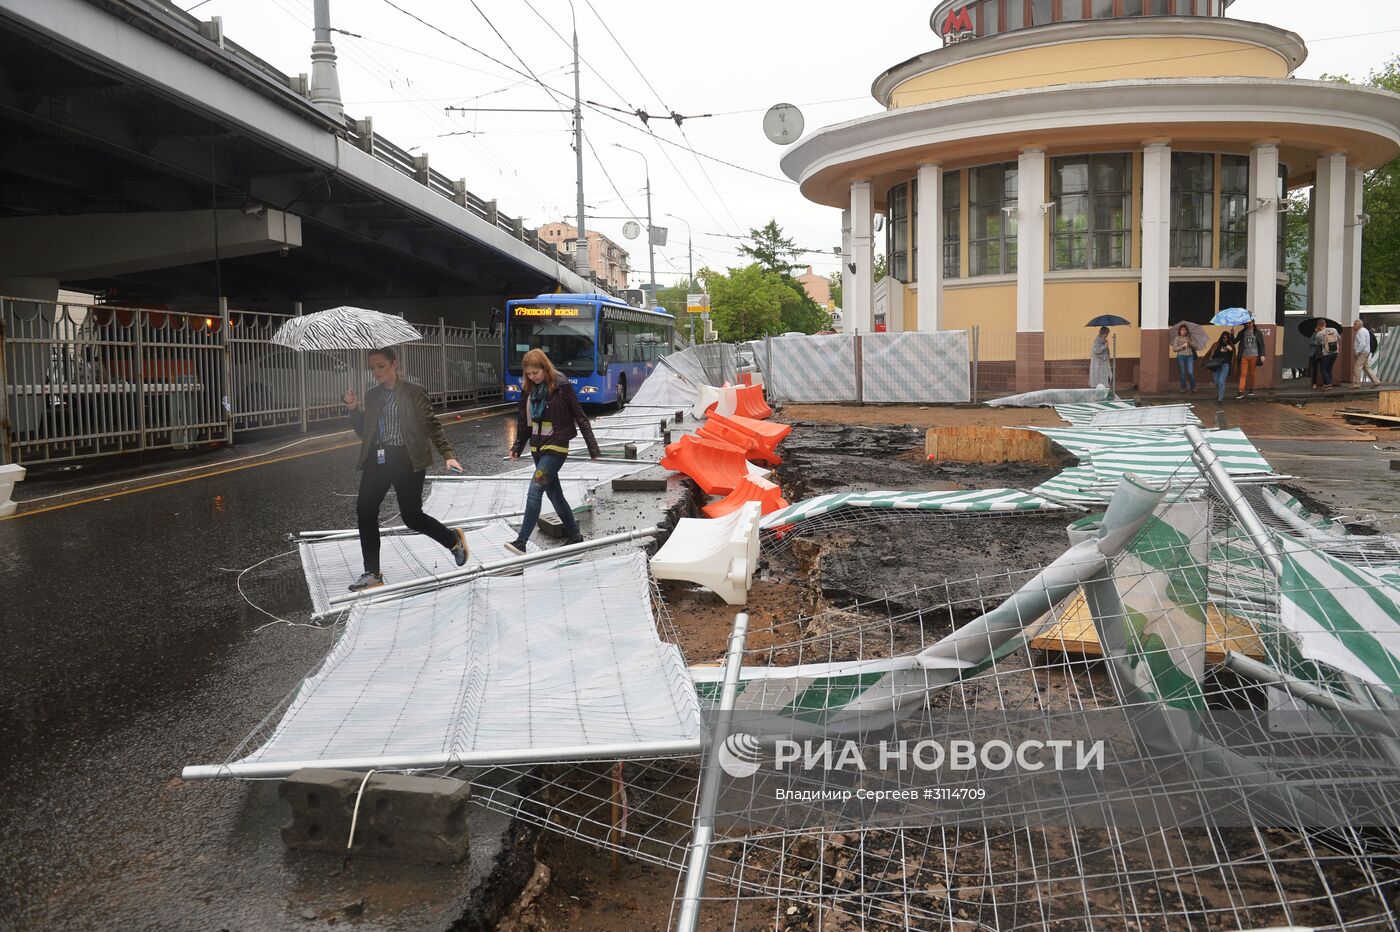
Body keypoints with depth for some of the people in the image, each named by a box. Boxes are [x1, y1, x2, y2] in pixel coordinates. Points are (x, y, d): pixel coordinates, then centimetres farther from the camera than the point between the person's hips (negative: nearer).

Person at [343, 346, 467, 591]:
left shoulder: (413, 391, -4)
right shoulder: (372, 396, 13)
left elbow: (431, 424, -5)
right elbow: (364, 432, 15)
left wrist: (448, 455, -13)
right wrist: (352, 408, 1)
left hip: (407, 459, -6)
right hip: (377, 459, 6)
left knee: (412, 516, -3)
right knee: (365, 511, -2)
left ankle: (453, 539, 25)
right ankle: (372, 573, 9)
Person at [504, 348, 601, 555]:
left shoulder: (562, 387, -11)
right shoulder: (529, 389, 5)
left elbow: (580, 417, -8)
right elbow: (524, 420, 15)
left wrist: (593, 448, -8)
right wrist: (517, 447, 12)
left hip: (556, 447, -7)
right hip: (537, 447, 7)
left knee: (535, 490, -17)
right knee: (554, 494, 12)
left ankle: (521, 542, -18)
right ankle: (575, 537, 24)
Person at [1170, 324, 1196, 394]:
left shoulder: (1189, 338, 15)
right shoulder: (1177, 338, 7)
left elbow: (1195, 348, 14)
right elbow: (1174, 349, 0)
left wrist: (1190, 344, -4)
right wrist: (1182, 346, -9)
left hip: (1189, 356, 1)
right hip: (1181, 356, -1)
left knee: (1191, 372, -9)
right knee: (1183, 373, -1)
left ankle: (1193, 388, -2)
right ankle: (1183, 387, 9)